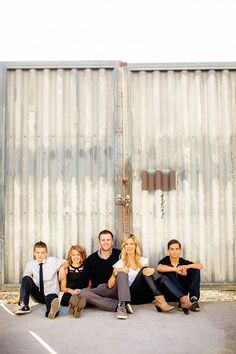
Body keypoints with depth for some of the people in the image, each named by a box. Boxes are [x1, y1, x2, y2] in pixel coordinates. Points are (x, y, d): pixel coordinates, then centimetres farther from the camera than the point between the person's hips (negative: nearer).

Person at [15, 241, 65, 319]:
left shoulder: (53, 261, 1)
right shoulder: (30, 265, 3)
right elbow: (25, 282, 2)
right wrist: (20, 297, -5)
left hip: (50, 292, -3)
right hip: (37, 294, 3)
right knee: (26, 279, -23)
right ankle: (24, 306, -26)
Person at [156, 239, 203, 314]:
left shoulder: (183, 262, 2)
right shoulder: (165, 261, -4)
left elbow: (200, 265, -12)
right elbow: (159, 268, -28)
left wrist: (187, 266, -30)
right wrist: (176, 269, -39)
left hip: (182, 293, 2)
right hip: (169, 294, -2)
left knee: (196, 270, -9)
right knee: (164, 278, -33)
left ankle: (194, 299, -24)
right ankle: (184, 301, -47)